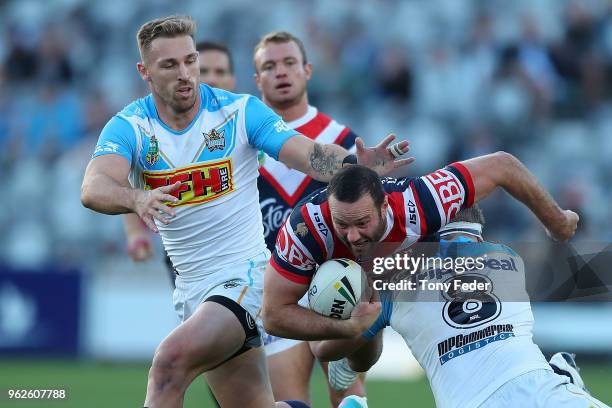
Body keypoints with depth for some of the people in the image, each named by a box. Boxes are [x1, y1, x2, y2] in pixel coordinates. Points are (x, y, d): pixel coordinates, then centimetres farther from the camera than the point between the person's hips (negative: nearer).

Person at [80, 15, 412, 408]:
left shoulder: (240, 111, -8)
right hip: (191, 286, 4)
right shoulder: (130, 126, -4)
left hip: (244, 276, -4)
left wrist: (355, 164, -40)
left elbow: (312, 155, -18)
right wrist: (136, 199, -45)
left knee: (170, 361, -26)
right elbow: (94, 188, -22)